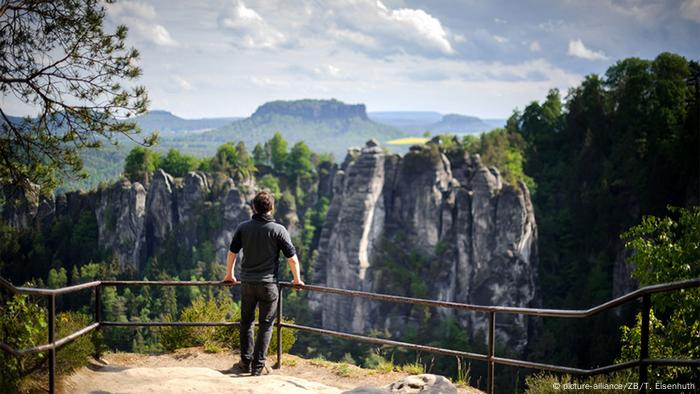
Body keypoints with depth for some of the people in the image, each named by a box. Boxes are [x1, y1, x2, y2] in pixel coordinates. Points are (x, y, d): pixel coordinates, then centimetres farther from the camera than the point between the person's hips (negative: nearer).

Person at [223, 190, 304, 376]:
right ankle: (258, 365, 6)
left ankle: (246, 361, 21)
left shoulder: (243, 227, -1)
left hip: (247, 282, 3)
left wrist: (229, 274, 23)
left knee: (246, 322, 16)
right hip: (268, 284, -2)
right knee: (265, 324, 6)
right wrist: (297, 279, 9)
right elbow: (292, 258, -7)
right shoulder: (278, 230, -9)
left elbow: (232, 252, 7)